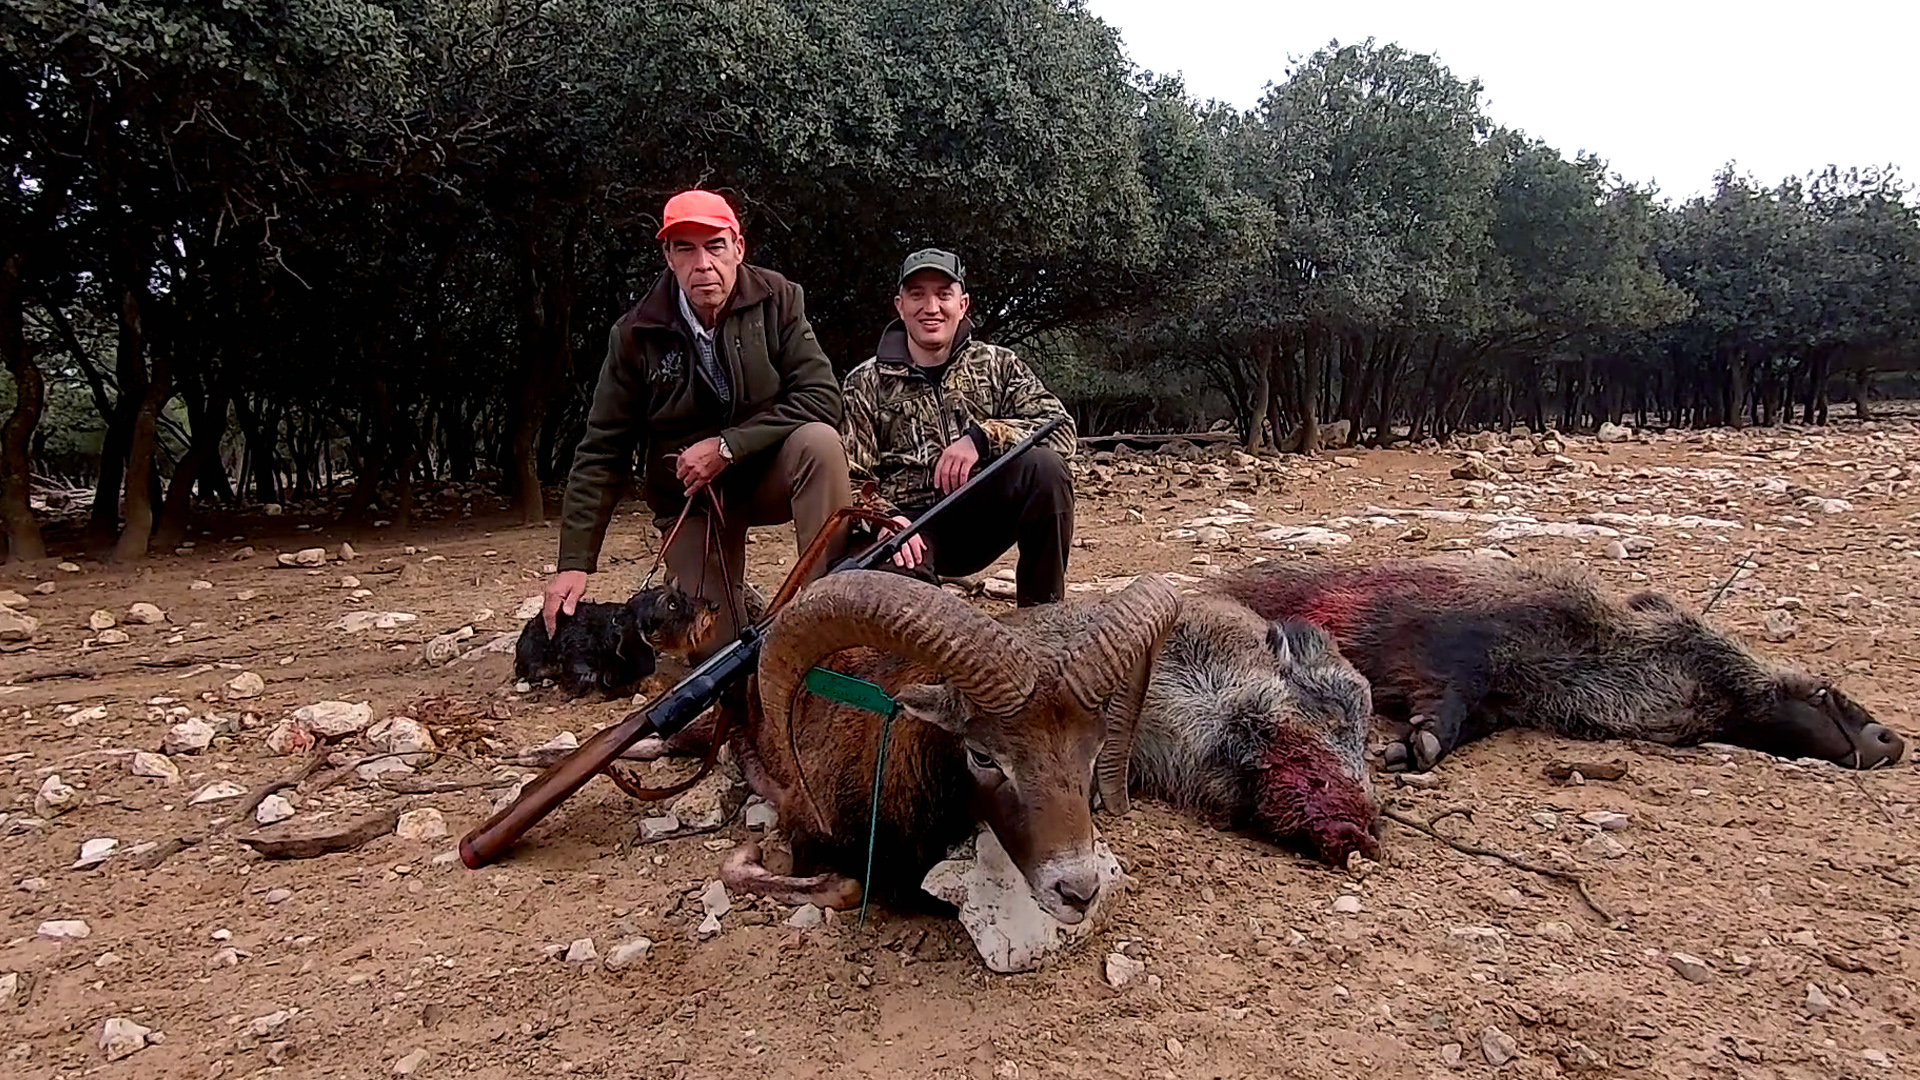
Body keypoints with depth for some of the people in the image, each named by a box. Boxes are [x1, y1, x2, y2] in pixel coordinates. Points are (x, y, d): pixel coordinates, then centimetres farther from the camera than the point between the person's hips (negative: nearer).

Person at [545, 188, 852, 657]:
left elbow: (821, 398, -20)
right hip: (689, 494, 1)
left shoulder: (778, 300, -13)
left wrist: (727, 446, -26)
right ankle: (738, 603, 28)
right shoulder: (636, 335, -11)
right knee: (717, 650, -9)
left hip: (769, 472, 0)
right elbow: (601, 452, -9)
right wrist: (574, 563, -15)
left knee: (819, 441, -34)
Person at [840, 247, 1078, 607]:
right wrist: (883, 519, -22)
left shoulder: (998, 365, 8)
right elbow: (849, 479, 0)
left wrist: (983, 438, -19)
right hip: (909, 522, -3)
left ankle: (1043, 614, -11)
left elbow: (1061, 430, -4)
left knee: (1044, 465, -26)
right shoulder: (866, 384, 6)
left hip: (980, 519, 3)